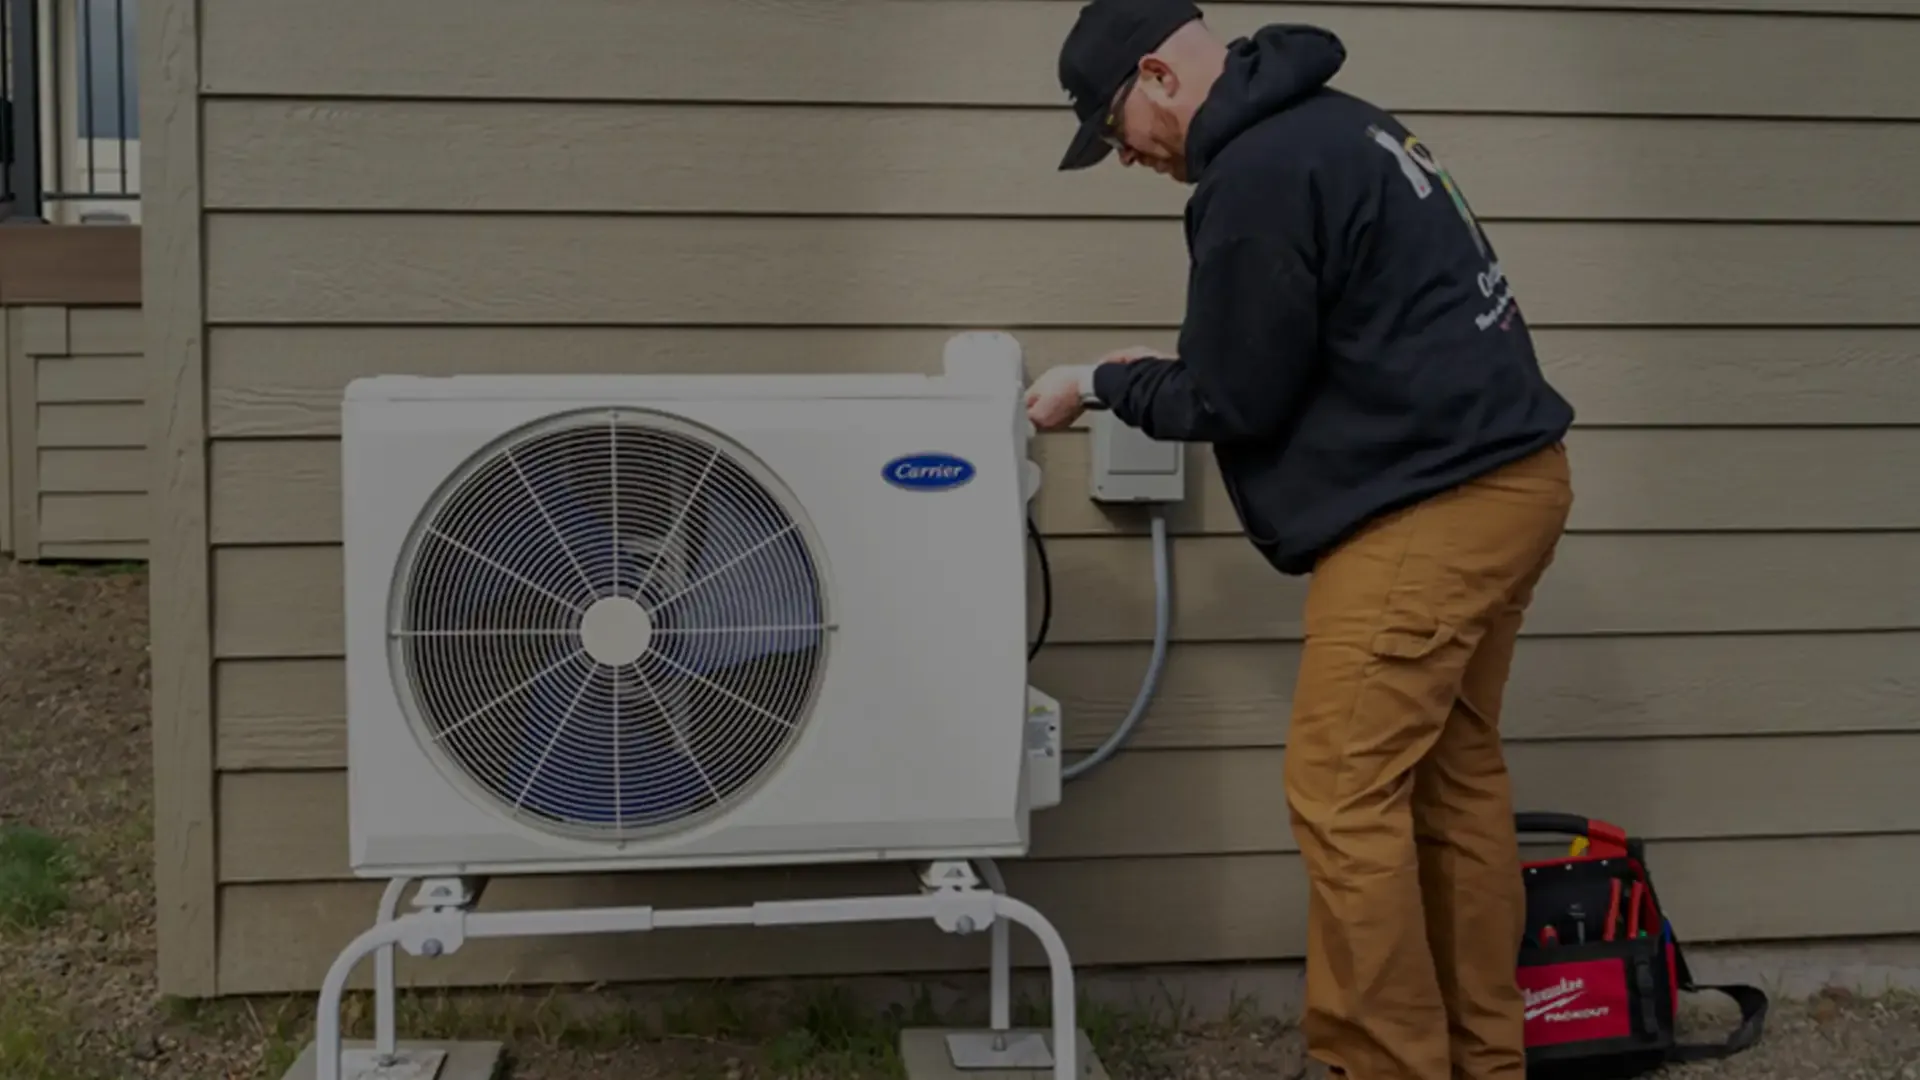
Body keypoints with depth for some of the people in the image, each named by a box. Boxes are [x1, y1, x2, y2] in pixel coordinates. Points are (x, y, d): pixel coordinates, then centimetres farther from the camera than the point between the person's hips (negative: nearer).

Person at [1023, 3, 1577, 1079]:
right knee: (1454, 777, 14)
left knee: (1344, 799, -6)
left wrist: (1102, 383, 6)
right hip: (1500, 478, 11)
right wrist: (1144, 374, 18)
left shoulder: (1259, 173, -15)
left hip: (1429, 506, -11)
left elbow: (1231, 401, -11)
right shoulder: (1334, 126, 17)